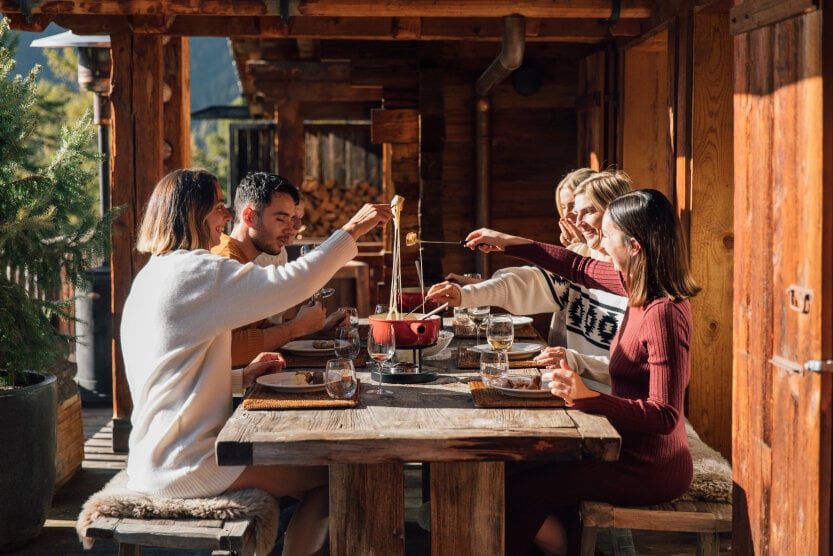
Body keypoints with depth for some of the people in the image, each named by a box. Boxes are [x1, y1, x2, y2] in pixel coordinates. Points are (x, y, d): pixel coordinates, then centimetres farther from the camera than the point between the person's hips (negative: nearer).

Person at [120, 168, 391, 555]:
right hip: (182, 466, -10)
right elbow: (296, 281, -21)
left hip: (159, 456, 10)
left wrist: (243, 377, 12)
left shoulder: (151, 276, 14)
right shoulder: (196, 272, -17)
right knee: (328, 476, -1)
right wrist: (352, 230, -11)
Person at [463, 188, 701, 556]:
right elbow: (581, 269, 18)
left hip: (649, 469, -9)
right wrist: (509, 244, 20)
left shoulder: (664, 313, -26)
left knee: (519, 491, -9)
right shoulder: (641, 288, 1)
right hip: (630, 451, 9)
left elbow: (664, 416, -29)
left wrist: (589, 398, -41)